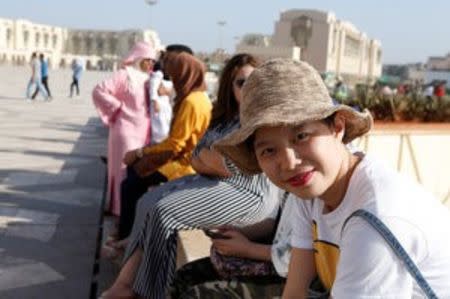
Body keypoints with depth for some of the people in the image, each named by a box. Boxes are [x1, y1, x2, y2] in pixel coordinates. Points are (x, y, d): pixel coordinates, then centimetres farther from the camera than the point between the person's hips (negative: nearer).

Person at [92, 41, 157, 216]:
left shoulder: (148, 78, 13)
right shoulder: (125, 74, -9)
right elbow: (99, 91, -15)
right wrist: (118, 108, -11)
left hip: (143, 131, 7)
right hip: (127, 129, -7)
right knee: (127, 168, -4)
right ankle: (122, 208, 5)